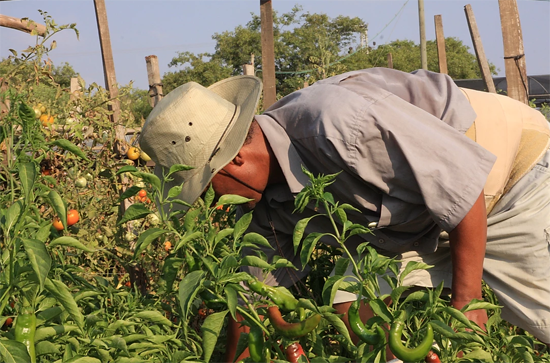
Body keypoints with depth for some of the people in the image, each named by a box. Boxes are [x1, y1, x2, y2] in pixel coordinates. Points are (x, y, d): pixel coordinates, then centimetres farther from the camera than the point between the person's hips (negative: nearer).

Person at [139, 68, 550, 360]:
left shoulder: (337, 122, -37)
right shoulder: (269, 203, -9)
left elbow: (465, 182, -29)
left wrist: (466, 301, -20)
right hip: (422, 224, 7)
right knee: (353, 308, -7)